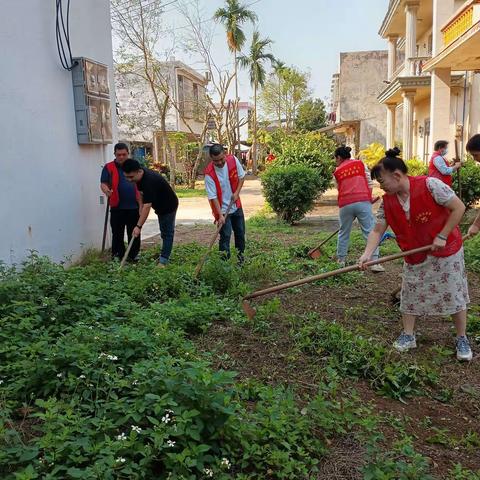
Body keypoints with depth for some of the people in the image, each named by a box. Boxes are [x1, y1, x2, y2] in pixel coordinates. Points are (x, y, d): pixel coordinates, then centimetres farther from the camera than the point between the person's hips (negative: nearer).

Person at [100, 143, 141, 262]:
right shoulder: (109, 167, 2)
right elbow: (103, 184, -5)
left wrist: (141, 205, 9)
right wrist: (106, 190, -29)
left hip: (133, 207, 2)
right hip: (117, 207, -2)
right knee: (117, 234, 4)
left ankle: (133, 256, 18)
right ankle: (117, 256, 14)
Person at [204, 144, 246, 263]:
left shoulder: (233, 160, -13)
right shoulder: (209, 173, -25)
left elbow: (241, 176, 4)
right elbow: (213, 197, -22)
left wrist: (237, 192, -10)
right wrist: (220, 215, -25)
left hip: (236, 205, 5)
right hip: (222, 209, -5)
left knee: (240, 233, 16)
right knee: (225, 236, -7)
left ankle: (240, 257, 35)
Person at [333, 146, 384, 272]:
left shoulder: (337, 172, 14)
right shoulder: (361, 164, 13)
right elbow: (370, 184, 10)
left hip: (345, 204, 1)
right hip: (363, 201, -1)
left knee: (343, 233, 16)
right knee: (370, 232, -1)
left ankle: (341, 260, 23)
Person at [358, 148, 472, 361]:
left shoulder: (430, 185, -24)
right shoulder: (387, 202, -8)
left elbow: (459, 207, -19)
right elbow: (377, 231, -6)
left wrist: (442, 236, -20)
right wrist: (367, 254, -22)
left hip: (447, 250, -4)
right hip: (415, 257, 5)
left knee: (454, 295, 5)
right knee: (409, 294, 8)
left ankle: (462, 339, 22)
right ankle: (408, 335, 24)